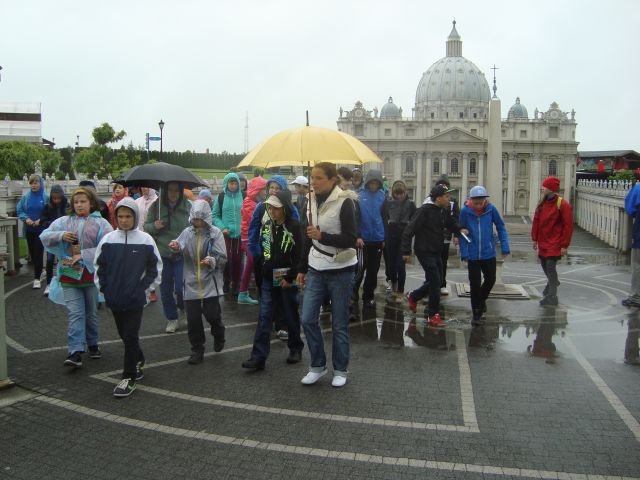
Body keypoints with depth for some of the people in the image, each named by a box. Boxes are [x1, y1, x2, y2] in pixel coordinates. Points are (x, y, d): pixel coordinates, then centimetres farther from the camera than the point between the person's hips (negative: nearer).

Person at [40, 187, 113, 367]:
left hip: (92, 275, -1)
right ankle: (75, 352, -9)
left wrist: (83, 255, -17)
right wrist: (60, 236, -12)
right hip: (69, 275, 1)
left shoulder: (100, 223, -2)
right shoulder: (64, 221, 8)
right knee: (75, 314, -6)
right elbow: (44, 236, 8)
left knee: (92, 313, 13)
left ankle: (93, 345, 31)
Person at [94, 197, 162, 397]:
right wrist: (103, 287, 3)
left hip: (135, 298, -3)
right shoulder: (108, 239, -1)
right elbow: (98, 265, 9)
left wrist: (144, 286, -4)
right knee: (124, 335, 16)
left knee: (131, 337, -3)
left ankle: (129, 377, 6)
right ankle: (138, 361, 39)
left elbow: (155, 267, 2)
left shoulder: (145, 240, -6)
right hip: (114, 298, 3)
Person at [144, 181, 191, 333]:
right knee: (166, 289, 10)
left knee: (180, 287, -5)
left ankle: (183, 307, 28)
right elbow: (146, 227, 6)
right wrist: (154, 226, -15)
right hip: (162, 254, 2)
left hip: (182, 254, -2)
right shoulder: (156, 206, -2)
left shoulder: (187, 206, -5)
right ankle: (171, 319, 27)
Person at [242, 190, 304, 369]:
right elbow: (261, 250, 14)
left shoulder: (294, 227, -9)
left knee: (291, 316, 9)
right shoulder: (266, 226, 7)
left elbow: (298, 256, -12)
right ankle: (258, 357, -2)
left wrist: (290, 278, -15)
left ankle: (296, 348, 27)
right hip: (268, 279, 4)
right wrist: (261, 273, 8)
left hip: (287, 279, -4)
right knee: (264, 317, -1)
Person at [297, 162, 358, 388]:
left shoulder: (344, 203, -13)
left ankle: (340, 370, 20)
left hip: (340, 270, -5)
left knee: (339, 324, 4)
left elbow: (351, 239, -17)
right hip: (316, 269, 5)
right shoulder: (312, 201, 6)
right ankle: (318, 365, 20)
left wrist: (322, 236, -28)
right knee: (308, 319, 2)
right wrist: (302, 268, 13)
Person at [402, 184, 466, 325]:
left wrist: (460, 230, -1)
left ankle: (413, 297, 36)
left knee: (435, 281, 14)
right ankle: (433, 314, 4)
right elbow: (409, 231, -20)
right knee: (435, 281, -9)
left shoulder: (442, 212, 7)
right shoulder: (424, 210, -18)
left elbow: (450, 224, 22)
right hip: (425, 251, -9)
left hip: (436, 252, 9)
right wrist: (406, 251, -23)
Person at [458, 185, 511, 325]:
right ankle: (476, 313, 18)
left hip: (489, 253, 2)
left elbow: (501, 227, 1)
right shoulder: (465, 211, -11)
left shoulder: (491, 209, -9)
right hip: (473, 255, -2)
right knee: (475, 284, 3)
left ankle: (482, 299, 44)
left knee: (490, 279, 14)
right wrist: (464, 253, -9)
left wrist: (505, 247, -4)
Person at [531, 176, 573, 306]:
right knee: (545, 265, 18)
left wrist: (564, 245, -15)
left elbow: (568, 226, -14)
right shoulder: (542, 203, 6)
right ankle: (552, 282, 47)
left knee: (550, 266, -11)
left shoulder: (562, 204, -14)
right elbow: (536, 221, 11)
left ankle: (552, 297, -4)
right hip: (543, 242, 7)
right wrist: (535, 239, 9)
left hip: (554, 244, -7)